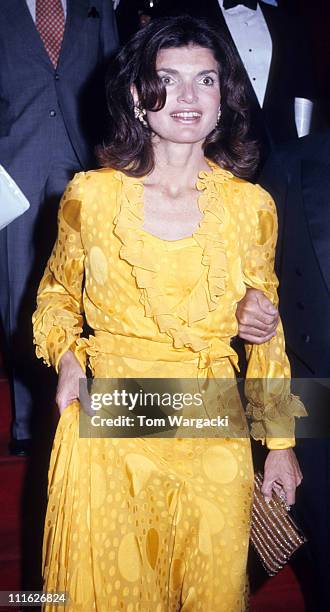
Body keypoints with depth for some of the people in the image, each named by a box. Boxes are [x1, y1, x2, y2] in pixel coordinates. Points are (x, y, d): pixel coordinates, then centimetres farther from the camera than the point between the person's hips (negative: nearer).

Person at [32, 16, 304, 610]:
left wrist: (281, 442, 8)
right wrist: (66, 356, -9)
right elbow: (58, 291, 11)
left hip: (213, 435, 1)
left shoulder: (252, 206, -3)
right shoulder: (89, 195, -6)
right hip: (105, 429, 0)